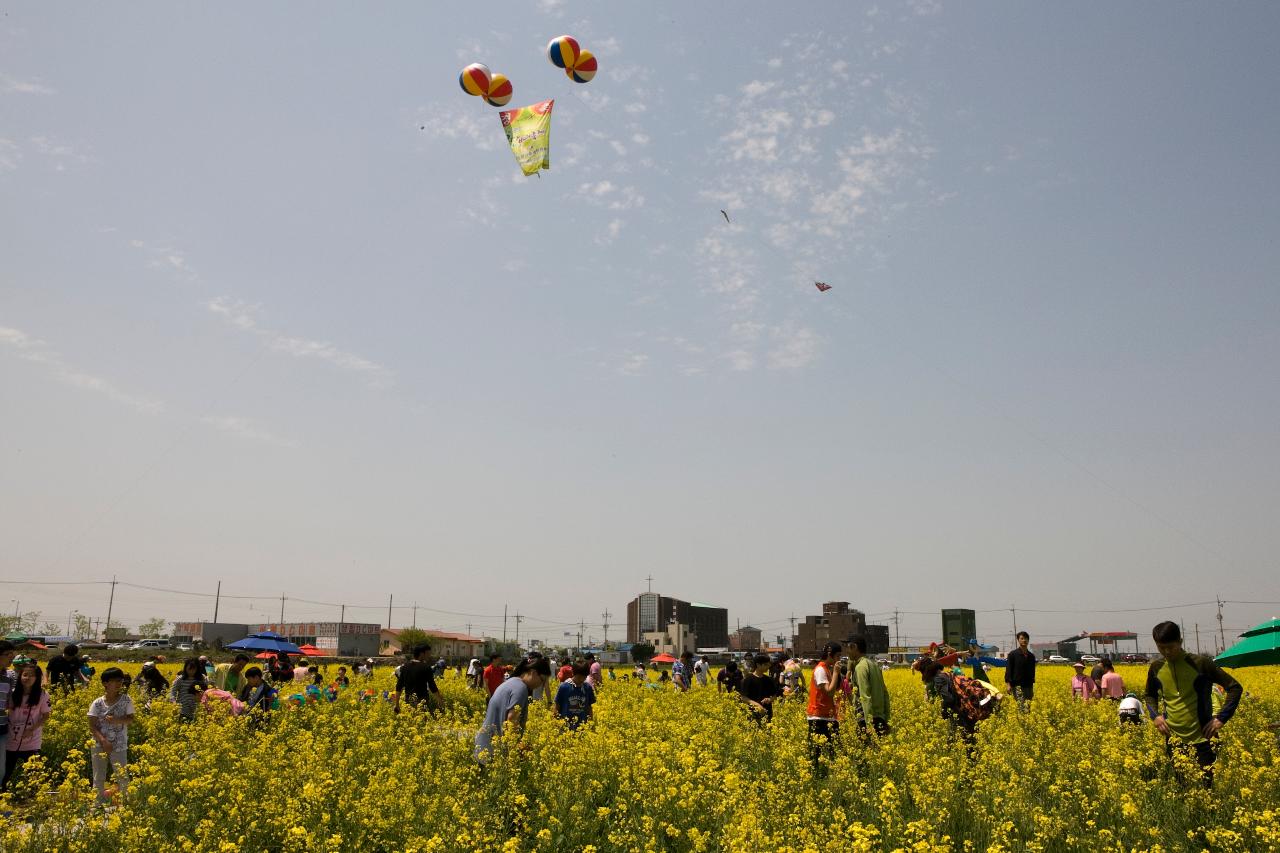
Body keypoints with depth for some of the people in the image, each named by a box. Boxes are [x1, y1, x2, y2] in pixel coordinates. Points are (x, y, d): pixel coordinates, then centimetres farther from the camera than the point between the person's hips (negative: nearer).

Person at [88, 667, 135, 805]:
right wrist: (103, 740, -18)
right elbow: (92, 727, -5)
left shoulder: (126, 700, -2)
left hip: (119, 746, -1)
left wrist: (117, 720, -24)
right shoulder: (97, 703, -4)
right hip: (100, 745, 1)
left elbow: (130, 719, -4)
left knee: (123, 778, 1)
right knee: (98, 779, 9)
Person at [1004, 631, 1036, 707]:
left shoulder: (1031, 656, 13)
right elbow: (1008, 670, -3)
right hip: (1017, 685, -5)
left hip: (1028, 686, 5)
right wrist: (1009, 685, -11)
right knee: (1022, 706, -18)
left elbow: (1032, 672, 18)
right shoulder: (1013, 654, 0)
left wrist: (1033, 688, 17)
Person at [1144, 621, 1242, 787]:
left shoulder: (1201, 663, -11)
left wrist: (1221, 718, -10)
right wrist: (1155, 715, 1)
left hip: (1202, 740, -3)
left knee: (1206, 786, 1)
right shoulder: (1156, 667, 1)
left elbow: (1235, 688, -4)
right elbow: (1150, 695, 20)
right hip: (1174, 740, 4)